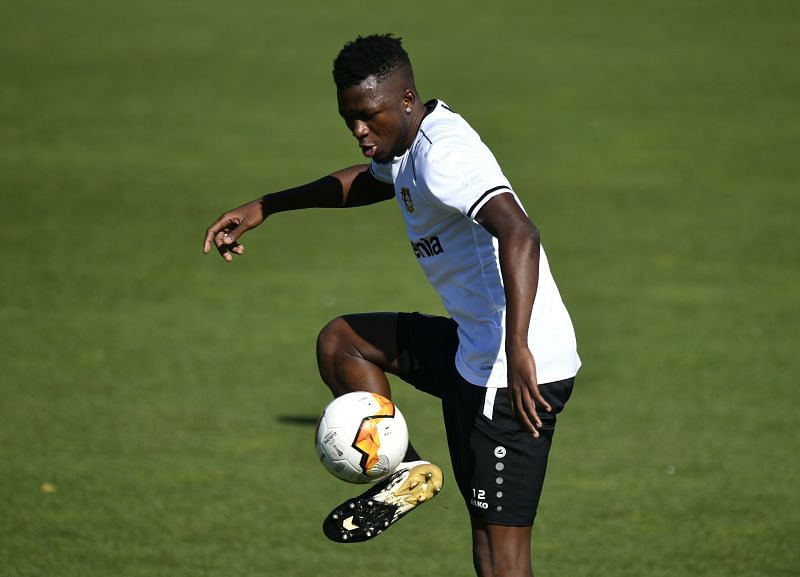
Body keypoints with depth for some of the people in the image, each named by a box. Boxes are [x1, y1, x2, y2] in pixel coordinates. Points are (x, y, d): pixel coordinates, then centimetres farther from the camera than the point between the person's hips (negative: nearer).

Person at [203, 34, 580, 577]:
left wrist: (518, 350, -47)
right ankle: (407, 471, 12)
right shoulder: (410, 144, 10)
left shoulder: (444, 156, -21)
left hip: (522, 369, -10)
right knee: (339, 341, 21)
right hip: (474, 349, 10)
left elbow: (519, 234, -37)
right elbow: (365, 181, 35)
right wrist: (262, 208, 32)